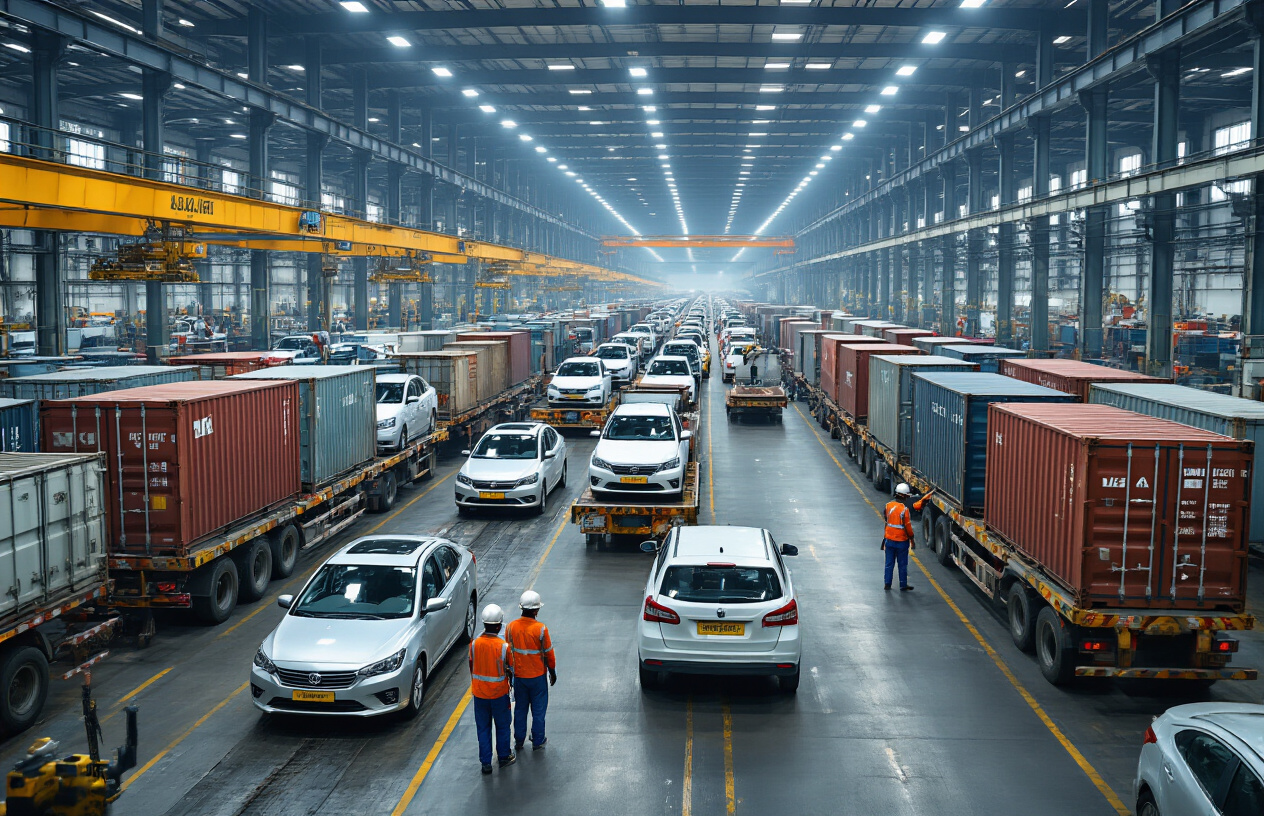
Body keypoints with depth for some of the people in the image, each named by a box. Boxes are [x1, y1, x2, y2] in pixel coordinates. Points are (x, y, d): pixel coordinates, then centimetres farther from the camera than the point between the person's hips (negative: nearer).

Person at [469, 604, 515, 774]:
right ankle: (504, 757, 31)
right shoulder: (504, 646, -20)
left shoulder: (474, 643, -11)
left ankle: (486, 762, 18)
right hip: (499, 693, -2)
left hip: (479, 693, 2)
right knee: (502, 726, 17)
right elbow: (510, 670, -7)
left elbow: (471, 667, 1)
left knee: (483, 728, 14)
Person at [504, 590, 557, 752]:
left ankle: (519, 741, 26)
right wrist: (552, 672, 5)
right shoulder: (541, 629, -19)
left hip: (518, 676, 3)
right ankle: (537, 741, 22)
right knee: (538, 710, 12)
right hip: (537, 676, -3)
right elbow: (548, 654, -10)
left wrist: (510, 671, 15)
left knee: (520, 709, 17)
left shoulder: (510, 627, -10)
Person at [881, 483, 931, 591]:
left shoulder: (889, 505, -3)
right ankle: (903, 586, 15)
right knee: (902, 564, 8)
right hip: (901, 541, -4)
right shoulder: (904, 509, -19)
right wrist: (912, 539, -3)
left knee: (889, 563, 14)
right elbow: (907, 526, -16)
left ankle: (887, 584, 19)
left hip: (889, 539, 5)